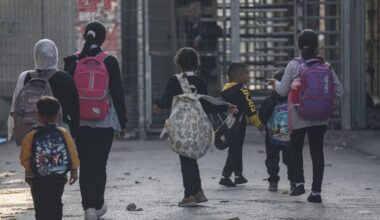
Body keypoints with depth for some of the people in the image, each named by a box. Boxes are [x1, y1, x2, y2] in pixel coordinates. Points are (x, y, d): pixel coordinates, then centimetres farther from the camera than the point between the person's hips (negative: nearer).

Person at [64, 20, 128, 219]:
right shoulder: (109, 61, -5)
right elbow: (118, 94, -3)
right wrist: (122, 123, 4)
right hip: (105, 123, -1)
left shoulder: (73, 62, -1)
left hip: (80, 122, 1)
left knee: (85, 165, 3)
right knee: (100, 164, 11)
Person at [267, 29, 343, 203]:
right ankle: (316, 191, 2)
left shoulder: (293, 65, -7)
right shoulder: (325, 65, 0)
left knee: (296, 149, 16)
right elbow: (338, 90, -1)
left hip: (298, 116, -2)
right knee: (317, 152, 5)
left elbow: (283, 91, -1)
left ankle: (299, 182, 3)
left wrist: (275, 83, 19)